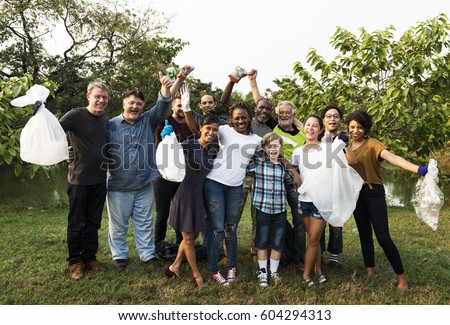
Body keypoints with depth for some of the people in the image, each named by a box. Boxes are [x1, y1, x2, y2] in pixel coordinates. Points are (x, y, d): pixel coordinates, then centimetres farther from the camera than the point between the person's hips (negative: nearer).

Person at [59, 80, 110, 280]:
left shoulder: (105, 118, 6)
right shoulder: (76, 115, -11)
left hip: (100, 179, 5)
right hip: (79, 179, -5)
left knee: (94, 222, 15)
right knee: (77, 224, 7)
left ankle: (90, 258, 28)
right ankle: (75, 262, 23)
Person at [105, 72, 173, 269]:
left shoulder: (148, 121, 4)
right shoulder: (111, 125, -5)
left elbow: (161, 107, -10)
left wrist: (165, 88, -28)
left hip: (145, 185, 3)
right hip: (119, 186, -2)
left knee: (144, 223, 14)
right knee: (118, 224, 11)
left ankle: (147, 254, 27)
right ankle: (119, 255, 28)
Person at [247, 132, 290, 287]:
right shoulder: (257, 161, -5)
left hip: (280, 210, 2)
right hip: (262, 209, -2)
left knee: (277, 243, 10)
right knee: (262, 242, 10)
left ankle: (274, 272, 29)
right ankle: (262, 271, 27)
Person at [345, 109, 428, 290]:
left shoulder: (372, 144, -13)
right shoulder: (347, 145, 5)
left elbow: (392, 157, -29)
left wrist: (418, 169, -44)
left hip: (374, 192, -5)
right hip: (356, 193, 5)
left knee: (383, 237, -6)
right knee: (364, 234, 12)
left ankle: (401, 276, 11)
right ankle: (370, 272, 24)